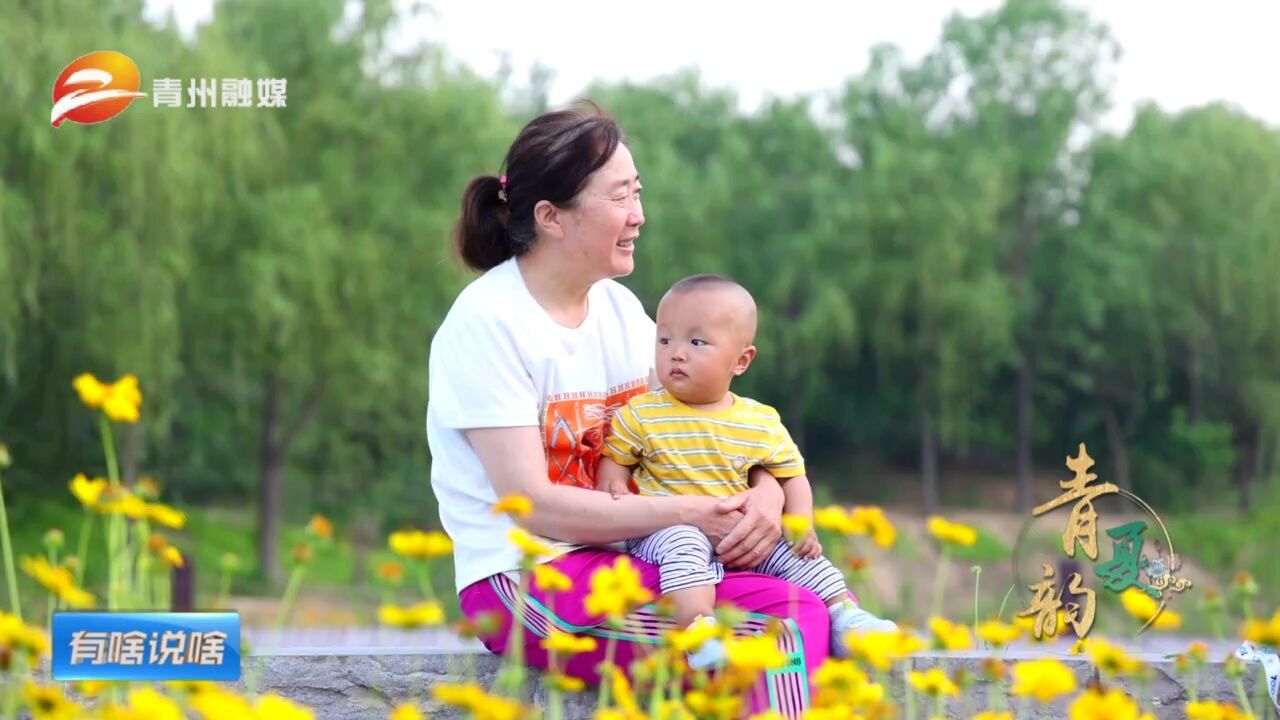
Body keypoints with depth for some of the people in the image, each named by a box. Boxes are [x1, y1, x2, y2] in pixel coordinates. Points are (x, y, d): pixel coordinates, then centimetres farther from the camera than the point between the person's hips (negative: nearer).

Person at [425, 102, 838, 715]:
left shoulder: (618, 308, 11)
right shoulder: (487, 325, -11)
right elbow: (532, 504, -17)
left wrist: (766, 493, -10)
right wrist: (692, 515, -19)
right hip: (525, 579, -7)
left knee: (807, 611, -19)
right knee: (778, 625, -24)